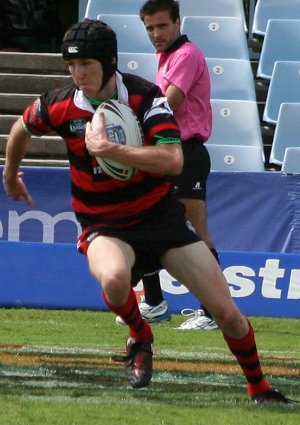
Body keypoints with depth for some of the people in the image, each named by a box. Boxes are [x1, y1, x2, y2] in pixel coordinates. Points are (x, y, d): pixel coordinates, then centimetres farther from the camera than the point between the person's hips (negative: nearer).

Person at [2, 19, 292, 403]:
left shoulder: (145, 96, -16)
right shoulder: (59, 107, -9)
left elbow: (173, 160, -29)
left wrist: (107, 148, -33)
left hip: (161, 216, 0)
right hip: (104, 226, 0)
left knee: (228, 314, -4)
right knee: (114, 277, -38)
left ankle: (259, 387, 23)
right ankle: (139, 338, -5)